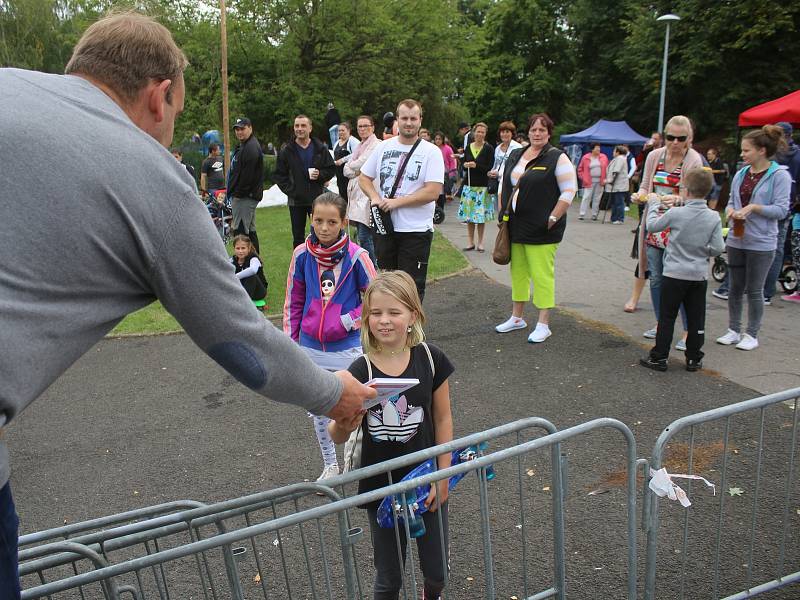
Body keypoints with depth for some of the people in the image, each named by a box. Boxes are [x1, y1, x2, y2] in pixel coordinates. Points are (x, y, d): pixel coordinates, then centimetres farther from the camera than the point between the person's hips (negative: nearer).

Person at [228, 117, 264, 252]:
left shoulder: (251, 148, -15)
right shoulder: (243, 146, 20)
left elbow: (248, 175, -22)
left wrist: (238, 193, -18)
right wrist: (233, 192, 18)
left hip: (245, 196, -11)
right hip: (247, 196, 11)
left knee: (241, 230, -11)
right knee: (250, 230, 16)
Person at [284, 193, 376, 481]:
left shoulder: (356, 256, -13)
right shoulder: (302, 255, -5)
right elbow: (293, 301, 6)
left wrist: (348, 321, -14)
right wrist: (289, 342, 6)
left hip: (347, 347, -3)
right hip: (310, 347, 4)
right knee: (318, 410, 15)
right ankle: (330, 465, 34)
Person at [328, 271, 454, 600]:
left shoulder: (430, 358, -11)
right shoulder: (360, 371, -14)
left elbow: (443, 418, -2)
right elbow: (338, 436, -11)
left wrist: (443, 476, -3)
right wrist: (342, 422, -34)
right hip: (381, 487, -1)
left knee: (437, 572, 16)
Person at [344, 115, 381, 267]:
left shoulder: (376, 145, -6)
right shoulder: (360, 146, 21)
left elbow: (360, 164, -13)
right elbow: (346, 170, 14)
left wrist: (351, 166, 7)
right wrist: (357, 171, -6)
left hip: (367, 196, -9)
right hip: (356, 195, 9)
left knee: (365, 237, -12)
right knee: (362, 236, 11)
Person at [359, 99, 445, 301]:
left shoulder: (431, 152, -6)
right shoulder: (384, 147, 7)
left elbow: (433, 192, -15)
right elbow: (364, 178, 13)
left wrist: (397, 202, -16)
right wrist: (375, 197, -7)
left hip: (416, 231, -4)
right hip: (384, 226, 4)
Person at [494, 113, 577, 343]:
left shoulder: (557, 158, -6)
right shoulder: (515, 155, 14)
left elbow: (569, 191, -10)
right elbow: (505, 187, 20)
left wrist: (553, 218, -14)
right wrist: (503, 214, 13)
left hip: (541, 229, -7)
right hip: (515, 227, 7)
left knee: (541, 275, -5)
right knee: (518, 271, 14)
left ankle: (543, 325, 3)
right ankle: (516, 318, 26)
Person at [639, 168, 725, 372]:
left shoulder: (675, 213, -13)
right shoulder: (714, 218, -6)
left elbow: (652, 226, 2)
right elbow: (717, 249, -5)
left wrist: (654, 204, 15)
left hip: (674, 274, -3)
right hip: (700, 276, 3)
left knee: (666, 318, 5)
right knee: (696, 320, 11)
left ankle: (659, 357, 9)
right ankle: (694, 359, 19)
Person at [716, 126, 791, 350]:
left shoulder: (780, 175, -8)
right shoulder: (741, 174, 7)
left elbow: (781, 210, -12)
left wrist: (753, 207, -21)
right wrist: (731, 211, -9)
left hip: (761, 242, -5)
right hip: (736, 239, 5)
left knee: (754, 290, 4)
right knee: (735, 288, 12)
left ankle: (752, 334, 17)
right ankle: (734, 330, 24)